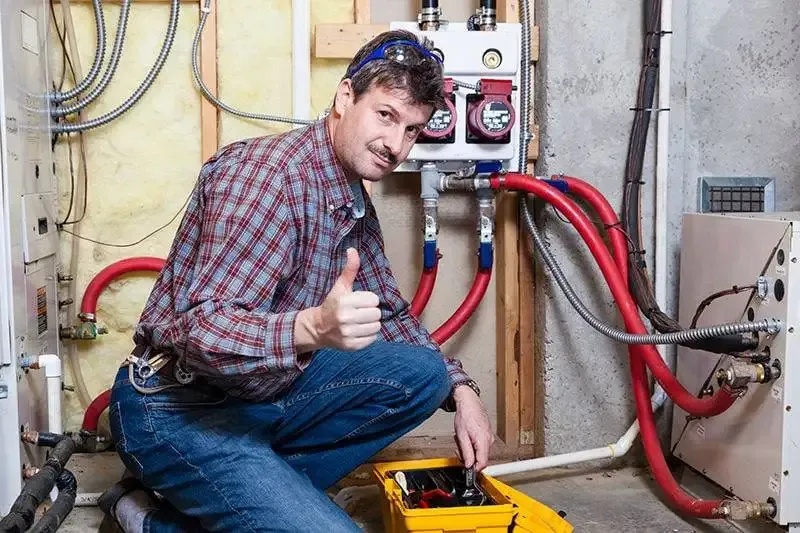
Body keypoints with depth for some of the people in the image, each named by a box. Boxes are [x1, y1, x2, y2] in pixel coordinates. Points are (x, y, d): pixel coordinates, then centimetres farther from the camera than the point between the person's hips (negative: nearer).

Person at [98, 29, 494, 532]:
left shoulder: (356, 202, 7)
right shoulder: (270, 172, -22)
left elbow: (389, 317, 18)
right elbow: (201, 331, -30)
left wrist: (461, 388, 5)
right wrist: (314, 329, -47)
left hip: (263, 391, 9)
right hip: (179, 410, -9)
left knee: (424, 374, -2)